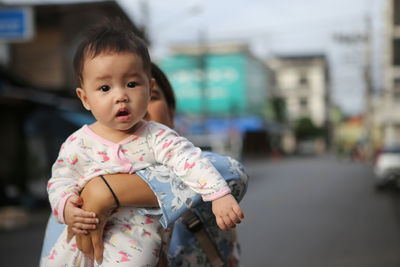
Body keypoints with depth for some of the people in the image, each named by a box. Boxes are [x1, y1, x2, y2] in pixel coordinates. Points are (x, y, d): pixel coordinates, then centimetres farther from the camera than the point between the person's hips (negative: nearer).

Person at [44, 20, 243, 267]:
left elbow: (191, 162, -17)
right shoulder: (77, 145, -1)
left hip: (137, 238, -3)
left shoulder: (157, 138, -7)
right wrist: (67, 206, -15)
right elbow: (59, 183, 7)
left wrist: (220, 195, -30)